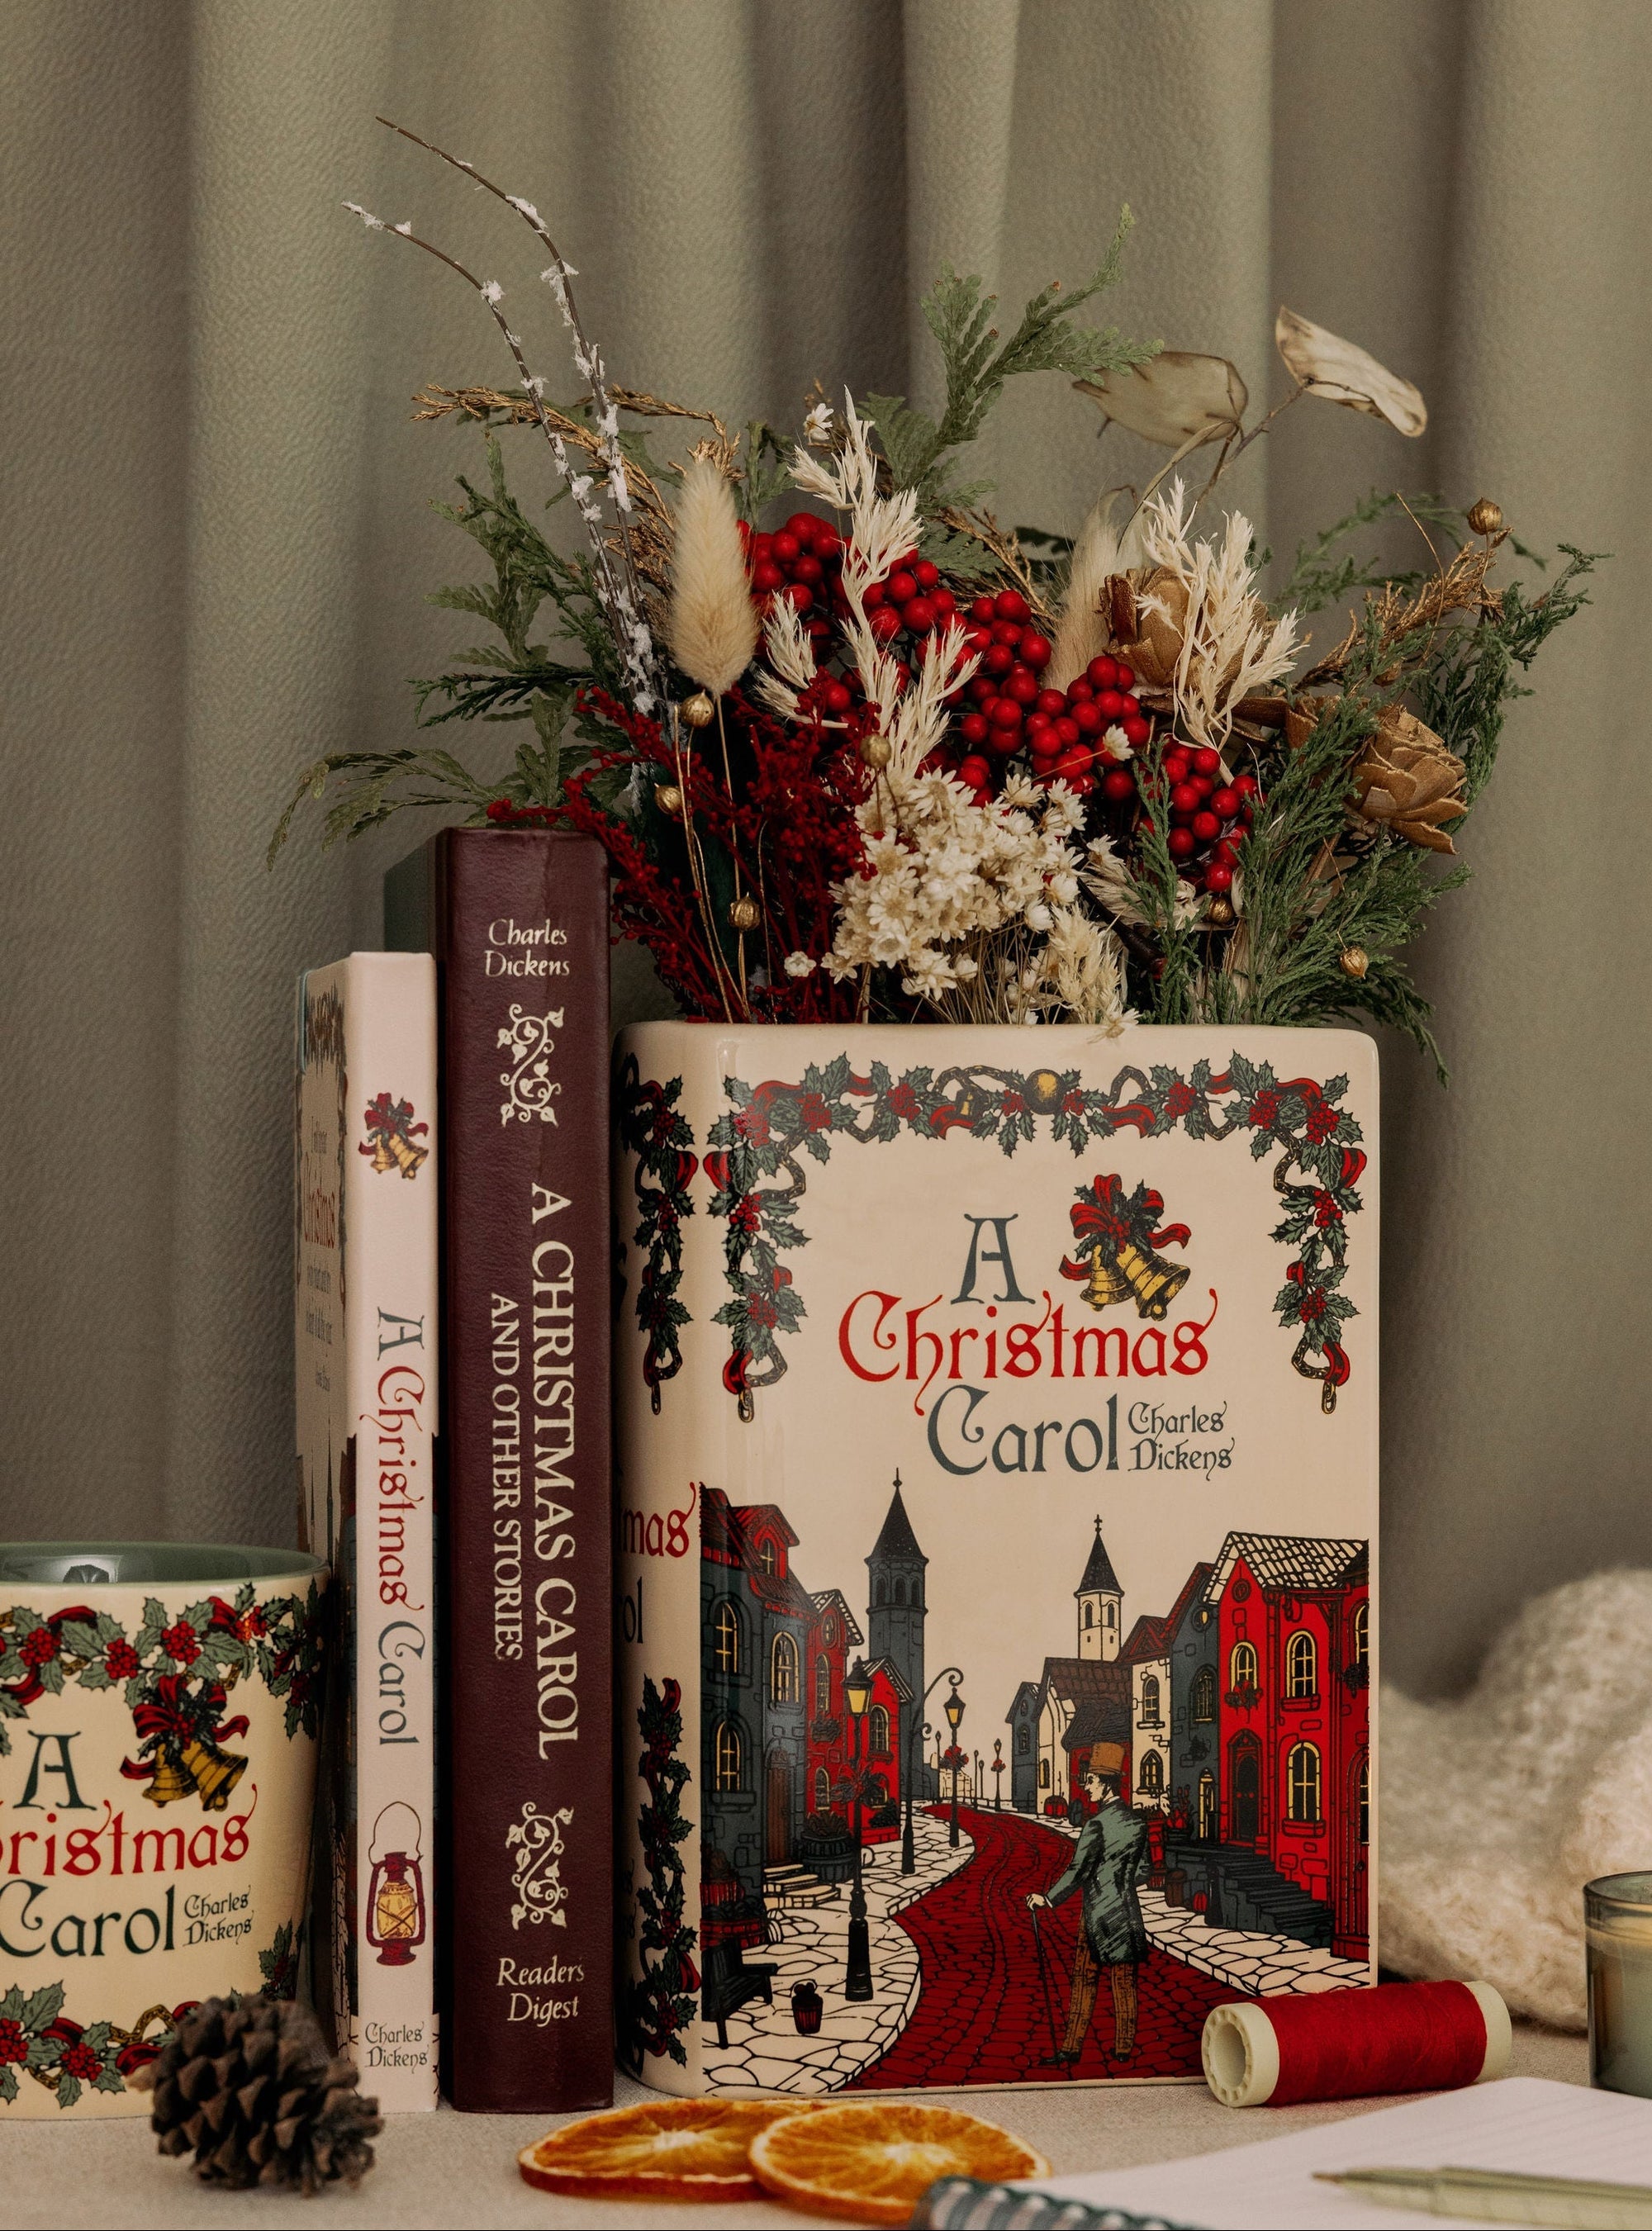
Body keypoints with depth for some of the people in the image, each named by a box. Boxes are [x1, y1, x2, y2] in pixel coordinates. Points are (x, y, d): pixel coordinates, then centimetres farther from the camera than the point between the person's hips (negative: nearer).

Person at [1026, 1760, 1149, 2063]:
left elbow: (1078, 1872, -17)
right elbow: (1142, 1868, 12)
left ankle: (1071, 2049, 5)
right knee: (1124, 1983, 9)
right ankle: (1124, 2049, 13)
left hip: (1097, 1914, -6)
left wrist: (1048, 1898, -8)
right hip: (1128, 1912, 6)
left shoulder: (1097, 1825, -17)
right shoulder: (1138, 1823, 4)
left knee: (1084, 1981, 2)